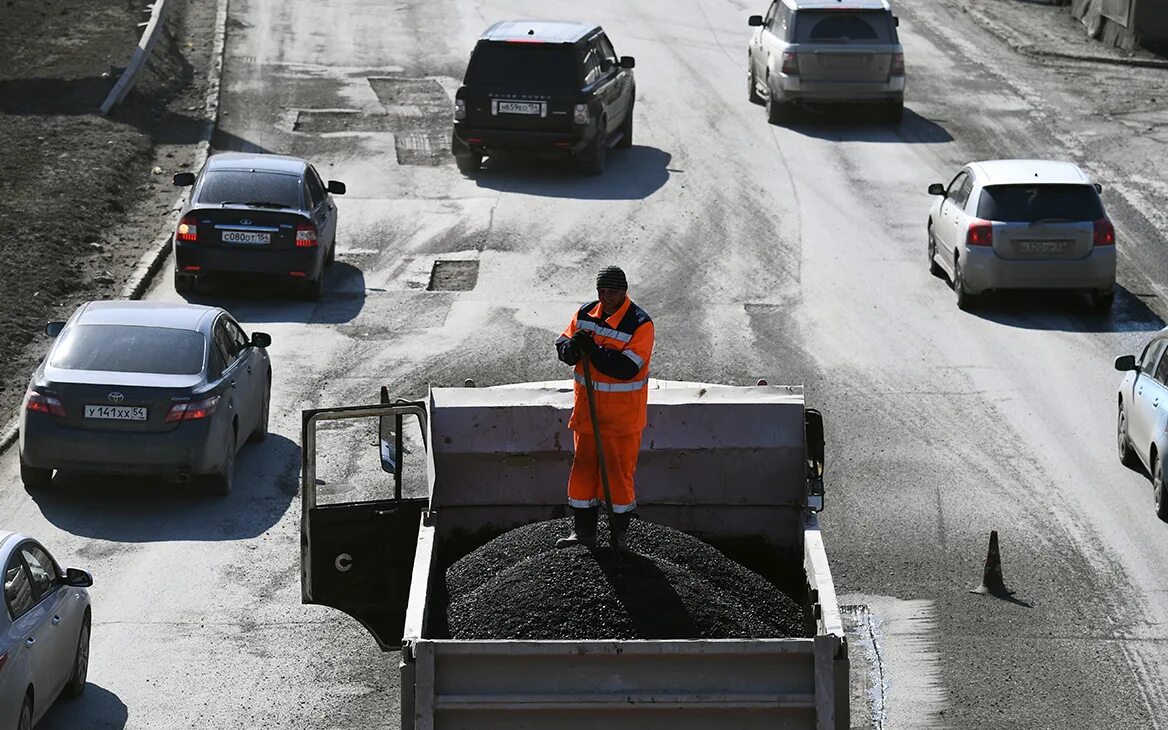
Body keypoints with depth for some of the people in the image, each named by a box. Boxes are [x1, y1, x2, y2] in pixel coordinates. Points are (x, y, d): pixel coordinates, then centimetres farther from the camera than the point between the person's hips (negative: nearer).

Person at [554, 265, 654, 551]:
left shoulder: (640, 324, -16)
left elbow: (627, 368, -24)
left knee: (618, 469, 1)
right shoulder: (585, 313, 2)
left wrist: (591, 348, -28)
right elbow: (562, 344, 6)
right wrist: (571, 348, -18)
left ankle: (619, 530, 15)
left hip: (623, 412, -5)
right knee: (584, 465, 8)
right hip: (587, 407, 5)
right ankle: (582, 531, 15)